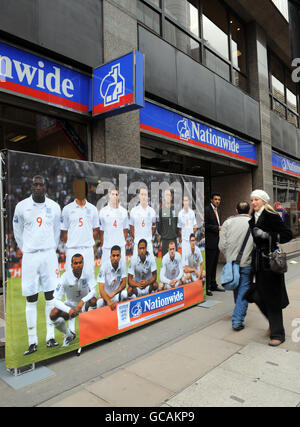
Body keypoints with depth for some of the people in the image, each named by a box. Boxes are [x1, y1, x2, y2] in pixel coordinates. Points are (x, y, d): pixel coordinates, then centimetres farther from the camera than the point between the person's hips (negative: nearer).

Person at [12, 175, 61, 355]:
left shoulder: (54, 206, 4)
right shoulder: (22, 206, 0)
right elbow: (18, 232, 11)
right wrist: (26, 250, 10)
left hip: (49, 255, 1)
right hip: (29, 256, -1)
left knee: (51, 296, 4)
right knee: (31, 300, 3)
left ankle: (50, 337, 15)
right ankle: (32, 342, 12)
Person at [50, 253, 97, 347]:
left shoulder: (88, 273, -18)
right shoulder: (65, 277, -21)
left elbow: (93, 291, -23)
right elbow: (56, 300, -21)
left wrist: (82, 301, -41)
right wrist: (69, 310, -37)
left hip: (84, 305, -1)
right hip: (70, 305, 1)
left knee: (93, 300, -34)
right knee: (53, 315, -25)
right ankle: (69, 334, 4)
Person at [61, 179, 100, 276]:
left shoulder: (92, 209, 7)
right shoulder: (67, 209, 3)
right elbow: (64, 231, 7)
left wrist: (90, 242, 6)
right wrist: (69, 244, 4)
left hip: (88, 249, 1)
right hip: (72, 249, -1)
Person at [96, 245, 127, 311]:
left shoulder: (122, 265, -8)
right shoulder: (104, 266, -18)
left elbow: (124, 283, -5)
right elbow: (101, 288, -26)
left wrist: (114, 293, -23)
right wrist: (109, 301, -44)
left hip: (117, 293, 2)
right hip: (105, 294, -2)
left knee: (125, 294, -30)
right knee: (100, 303, -33)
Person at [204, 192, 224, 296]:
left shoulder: (218, 210, 18)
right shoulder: (206, 210, -10)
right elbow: (205, 225, -17)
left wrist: (221, 228, 8)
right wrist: (217, 228, -15)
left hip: (217, 241, 9)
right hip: (210, 241, -9)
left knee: (214, 264, 14)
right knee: (208, 265, -5)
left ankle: (213, 285, 24)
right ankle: (206, 287, 2)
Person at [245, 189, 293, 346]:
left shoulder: (271, 216, -11)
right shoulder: (253, 218, 10)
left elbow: (288, 235, -13)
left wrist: (267, 235, -23)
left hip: (270, 261, -6)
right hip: (259, 262, 7)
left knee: (271, 297, 1)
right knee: (259, 296, 10)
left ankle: (277, 334, 16)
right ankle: (273, 323, 34)